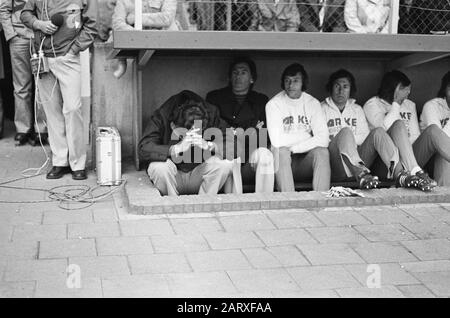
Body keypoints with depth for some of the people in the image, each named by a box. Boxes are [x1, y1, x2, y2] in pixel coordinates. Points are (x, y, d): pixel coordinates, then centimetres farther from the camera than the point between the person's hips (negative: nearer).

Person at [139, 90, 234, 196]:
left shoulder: (212, 114, -16)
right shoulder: (161, 117, -21)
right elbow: (143, 150, -31)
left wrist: (209, 146, -37)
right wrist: (177, 148, -44)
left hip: (198, 176, 2)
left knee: (226, 164, -25)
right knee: (160, 167, -34)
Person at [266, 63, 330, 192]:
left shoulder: (313, 103, 6)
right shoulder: (274, 104, -1)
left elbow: (323, 139, -7)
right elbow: (277, 141, -14)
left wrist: (294, 148, -14)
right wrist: (307, 135, -6)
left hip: (307, 158, 2)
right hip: (284, 159, -2)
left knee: (322, 151, -27)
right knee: (281, 151, -33)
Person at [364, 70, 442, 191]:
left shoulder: (410, 105, 24)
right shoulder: (372, 104, 8)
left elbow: (415, 136, 15)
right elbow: (386, 127, -12)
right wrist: (396, 104, -3)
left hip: (410, 157, 5)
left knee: (431, 131, -22)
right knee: (399, 124, -31)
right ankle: (416, 172, -49)